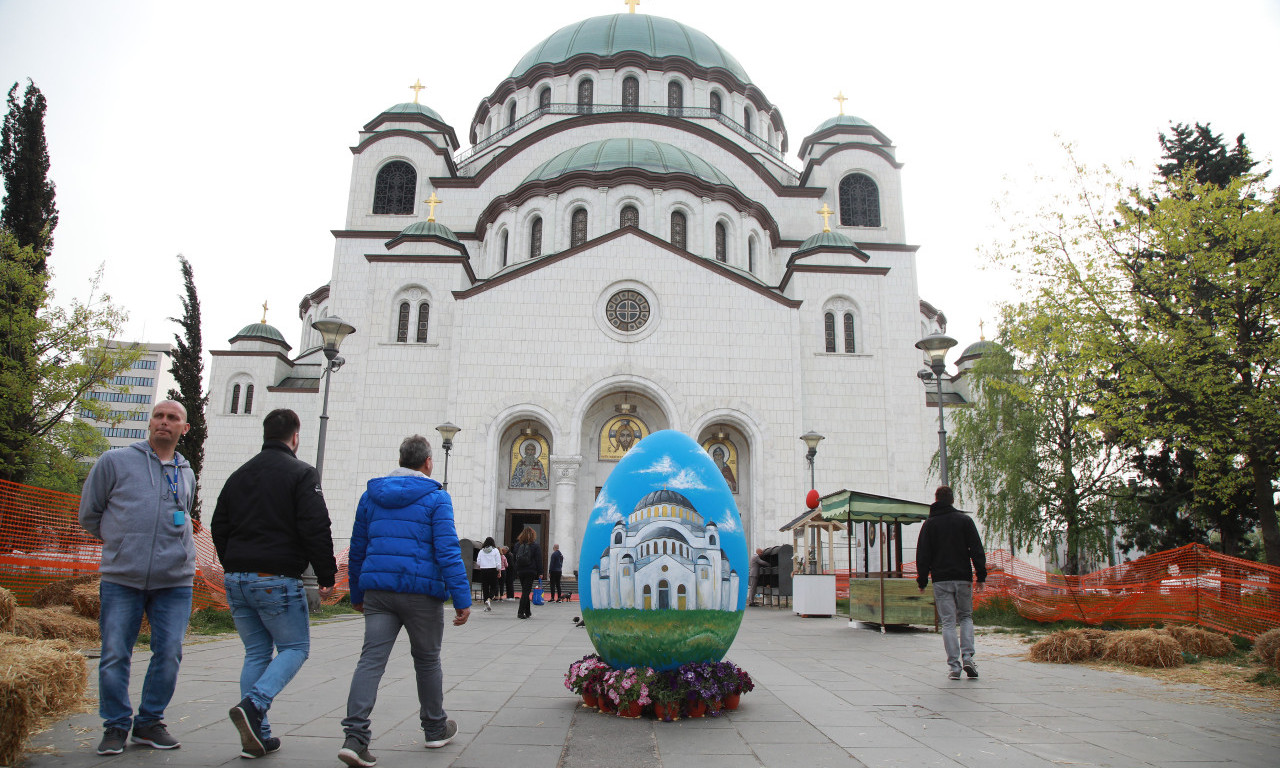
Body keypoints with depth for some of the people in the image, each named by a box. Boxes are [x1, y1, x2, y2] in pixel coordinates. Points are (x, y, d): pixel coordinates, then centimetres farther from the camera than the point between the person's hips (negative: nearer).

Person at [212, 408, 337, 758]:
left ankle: (257, 737, 12)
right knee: (295, 647, 6)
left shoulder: (239, 474, 16)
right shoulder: (301, 473, -6)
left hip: (236, 580, 7)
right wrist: (327, 576, -7)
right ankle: (253, 706, -16)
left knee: (257, 653, 14)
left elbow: (218, 528, 17)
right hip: (277, 579, -6)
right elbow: (316, 529, -14)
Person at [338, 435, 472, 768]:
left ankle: (355, 736, -15)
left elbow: (357, 549, 17)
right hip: (421, 591, -3)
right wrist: (462, 598, -12)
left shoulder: (371, 495, 12)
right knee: (427, 660, 12)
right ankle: (435, 729, 28)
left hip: (377, 590, 4)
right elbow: (448, 550, -13)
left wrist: (357, 594, 26)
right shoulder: (435, 497, -5)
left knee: (371, 659, 0)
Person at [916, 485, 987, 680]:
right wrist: (981, 576, 2)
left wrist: (922, 581, 6)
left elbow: (922, 555, 1)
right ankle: (967, 656, 0)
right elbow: (977, 550, -1)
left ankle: (954, 665, -2)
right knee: (966, 617, 16)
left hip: (941, 580, -1)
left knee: (948, 622, 2)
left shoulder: (929, 524, 4)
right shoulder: (965, 520, 4)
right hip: (963, 578, 1)